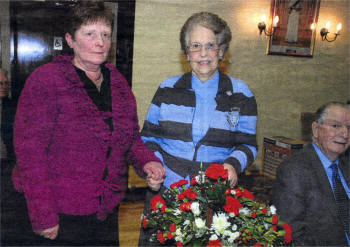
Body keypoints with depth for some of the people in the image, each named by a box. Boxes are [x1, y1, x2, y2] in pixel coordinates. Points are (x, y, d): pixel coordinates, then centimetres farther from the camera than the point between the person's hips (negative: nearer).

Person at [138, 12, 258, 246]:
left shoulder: (240, 94, 1)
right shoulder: (168, 89, 4)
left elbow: (247, 144, 5)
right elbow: (149, 137, 10)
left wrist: (234, 164, -15)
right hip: (164, 190, 1)